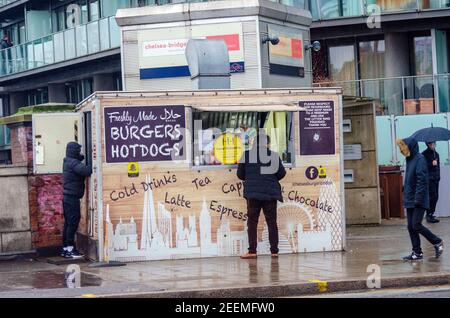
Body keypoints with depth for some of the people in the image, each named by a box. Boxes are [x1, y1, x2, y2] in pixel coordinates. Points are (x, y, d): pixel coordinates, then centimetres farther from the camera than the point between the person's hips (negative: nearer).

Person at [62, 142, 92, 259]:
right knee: (73, 222, -8)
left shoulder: (68, 162, 16)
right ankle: (70, 249, -7)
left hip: (68, 197, 10)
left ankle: (65, 249, 16)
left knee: (68, 223, 12)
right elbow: (85, 170, -28)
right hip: (72, 197, -10)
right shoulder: (73, 163, -14)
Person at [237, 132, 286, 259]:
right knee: (272, 222, 8)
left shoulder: (247, 155, -1)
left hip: (253, 193, -1)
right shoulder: (274, 156, -2)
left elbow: (240, 175, 5)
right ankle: (274, 251, 8)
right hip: (270, 192, 1)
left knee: (252, 222, 4)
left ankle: (252, 251, -4)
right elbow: (282, 173, 2)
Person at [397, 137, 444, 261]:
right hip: (410, 201, 8)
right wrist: (406, 197, 15)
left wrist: (418, 199, -22)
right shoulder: (409, 159, 12)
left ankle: (437, 242, 8)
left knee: (416, 225, -9)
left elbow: (422, 180, -19)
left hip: (419, 201, -8)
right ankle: (417, 252, 13)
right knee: (411, 227, 7)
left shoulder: (419, 159, -14)